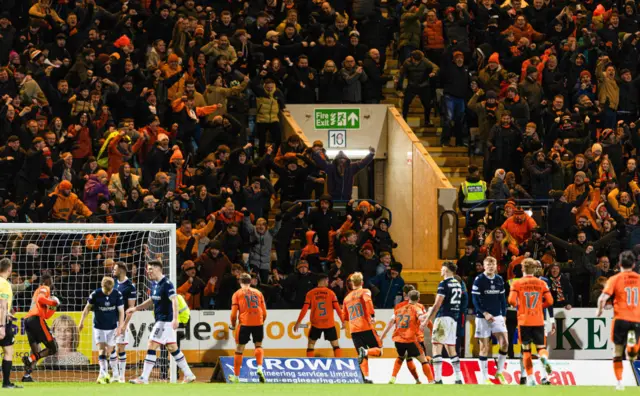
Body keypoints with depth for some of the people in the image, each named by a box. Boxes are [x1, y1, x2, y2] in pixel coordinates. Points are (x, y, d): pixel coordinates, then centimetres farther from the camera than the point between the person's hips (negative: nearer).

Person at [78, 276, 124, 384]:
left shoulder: (117, 295, -10)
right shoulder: (95, 294, -11)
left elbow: (121, 311, -3)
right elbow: (87, 308, 2)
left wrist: (120, 327, -11)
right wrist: (81, 322, 4)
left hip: (112, 327, 1)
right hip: (99, 327, -1)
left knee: (109, 352, 2)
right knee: (101, 350, -13)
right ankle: (104, 374, -20)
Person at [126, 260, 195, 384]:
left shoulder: (166, 284, -16)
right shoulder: (154, 284, 12)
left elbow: (174, 301, -26)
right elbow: (152, 300, 28)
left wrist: (175, 319, -37)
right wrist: (136, 308, 29)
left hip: (166, 321, -10)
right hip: (161, 321, 10)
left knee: (151, 347, -10)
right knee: (173, 349, 12)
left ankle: (143, 378, -8)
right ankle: (189, 375, 17)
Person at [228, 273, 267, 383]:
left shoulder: (237, 294, 7)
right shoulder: (258, 292, 14)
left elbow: (234, 314, 1)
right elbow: (264, 313, 11)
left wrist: (233, 325, 15)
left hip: (244, 323, -2)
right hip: (258, 322, 2)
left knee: (239, 349, 8)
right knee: (258, 345, 20)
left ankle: (236, 376, 11)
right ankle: (260, 368, -4)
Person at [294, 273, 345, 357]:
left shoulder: (310, 293, -1)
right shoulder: (331, 293, -3)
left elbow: (304, 309, -3)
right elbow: (337, 308, -7)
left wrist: (298, 322, 3)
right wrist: (343, 321, 1)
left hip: (316, 324, 1)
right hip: (329, 324, -1)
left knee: (311, 343, 14)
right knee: (335, 344, 7)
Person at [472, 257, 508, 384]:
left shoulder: (499, 280, 7)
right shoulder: (479, 280, -7)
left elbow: (502, 299, 14)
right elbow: (475, 299, -9)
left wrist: (504, 315, 8)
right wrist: (485, 313, -18)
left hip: (497, 316, 4)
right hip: (482, 317, -4)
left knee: (504, 342, -10)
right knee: (485, 347, -1)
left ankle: (499, 372, 6)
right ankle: (485, 378, 6)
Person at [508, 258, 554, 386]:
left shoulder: (517, 283, -2)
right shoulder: (542, 283, 3)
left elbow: (511, 300, -14)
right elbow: (550, 301, -1)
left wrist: (517, 305, 8)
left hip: (524, 320, -1)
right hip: (538, 321, 1)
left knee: (526, 349, 9)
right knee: (541, 347, 6)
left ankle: (530, 378, 3)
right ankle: (544, 357, -30)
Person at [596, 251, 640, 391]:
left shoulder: (615, 279, -2)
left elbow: (603, 298, -12)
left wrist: (599, 310, 7)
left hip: (621, 318, -2)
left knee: (618, 352, 10)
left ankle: (619, 382, 5)